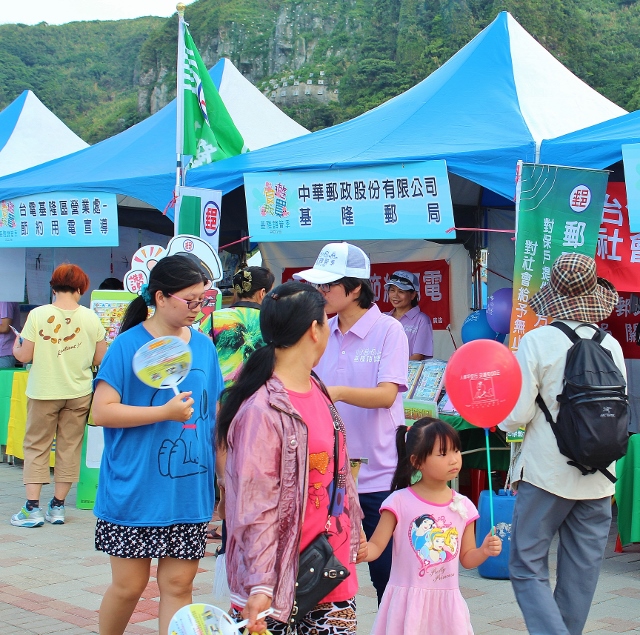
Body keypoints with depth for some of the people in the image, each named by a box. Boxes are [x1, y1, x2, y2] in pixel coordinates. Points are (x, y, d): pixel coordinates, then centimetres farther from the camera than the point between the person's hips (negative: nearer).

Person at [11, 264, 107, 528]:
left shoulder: (38, 315, -12)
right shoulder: (90, 317, -6)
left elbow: (24, 356, -10)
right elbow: (100, 359, -1)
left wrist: (16, 345, 12)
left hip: (43, 392, -2)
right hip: (78, 393, 2)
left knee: (36, 446, 7)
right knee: (69, 447, 10)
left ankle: (32, 508, 3)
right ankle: (57, 507, 14)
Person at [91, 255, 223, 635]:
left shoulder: (204, 346, 6)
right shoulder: (128, 345, -8)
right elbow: (102, 411, -12)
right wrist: (166, 412, -18)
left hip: (189, 492, 4)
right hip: (135, 491, -4)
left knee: (178, 584, 6)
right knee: (129, 585, 6)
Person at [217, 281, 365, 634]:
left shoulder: (316, 391, 6)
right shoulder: (262, 410, -19)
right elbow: (256, 509, -19)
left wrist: (354, 527, 23)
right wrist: (259, 586, -20)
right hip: (284, 581, -8)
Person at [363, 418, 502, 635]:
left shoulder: (463, 506, 5)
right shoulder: (400, 502, -6)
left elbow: (467, 558, 13)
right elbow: (376, 546, -6)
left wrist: (484, 551, -7)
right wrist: (361, 551, -27)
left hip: (446, 603, 3)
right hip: (408, 601, -3)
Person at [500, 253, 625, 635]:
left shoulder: (537, 341, -11)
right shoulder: (611, 345, 1)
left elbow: (517, 414, -12)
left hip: (547, 474, -4)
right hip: (598, 480, 4)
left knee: (528, 569, 1)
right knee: (581, 574, 12)